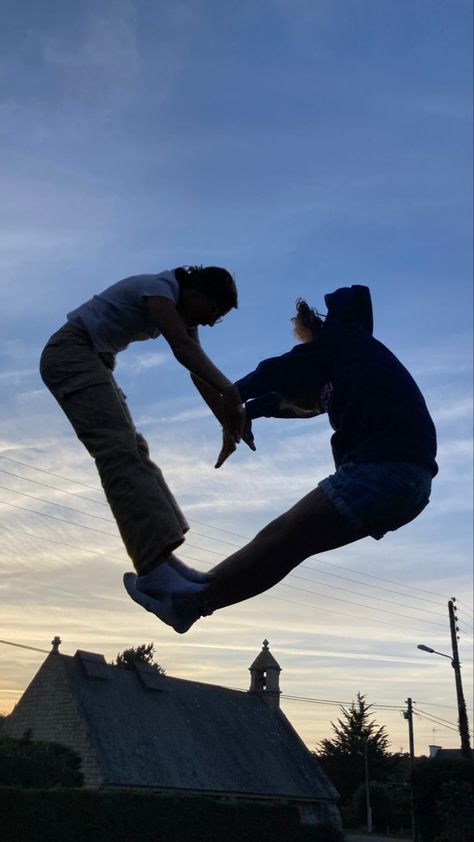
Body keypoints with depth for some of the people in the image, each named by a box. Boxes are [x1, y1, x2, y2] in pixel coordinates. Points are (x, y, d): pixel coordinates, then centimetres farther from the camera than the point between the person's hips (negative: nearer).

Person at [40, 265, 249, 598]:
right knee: (120, 452, -24)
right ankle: (155, 570, -34)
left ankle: (162, 558, -8)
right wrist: (229, 390, -46)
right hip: (70, 352, -10)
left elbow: (199, 370, 3)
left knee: (133, 451, -1)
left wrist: (229, 420, -8)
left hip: (94, 362, 10)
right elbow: (182, 348, -34)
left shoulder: (183, 311, 11)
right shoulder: (160, 287, -17)